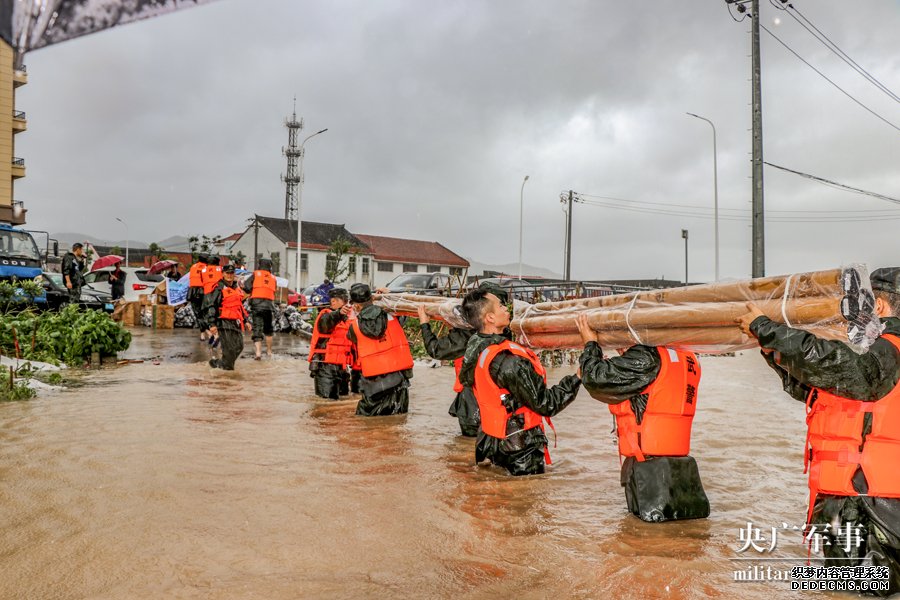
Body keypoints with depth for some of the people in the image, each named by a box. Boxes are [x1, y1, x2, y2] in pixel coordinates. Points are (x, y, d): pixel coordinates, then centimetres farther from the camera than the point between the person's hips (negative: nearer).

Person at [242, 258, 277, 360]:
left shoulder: (255, 274, 5)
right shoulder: (273, 278, 14)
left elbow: (247, 287, -4)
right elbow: (274, 291, 12)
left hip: (257, 304, -2)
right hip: (269, 304, 2)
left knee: (257, 329, -2)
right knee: (268, 330, 18)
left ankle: (258, 352, -16)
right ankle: (269, 351, 26)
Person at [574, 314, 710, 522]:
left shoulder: (644, 358, -15)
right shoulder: (688, 359, 10)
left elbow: (597, 378, -13)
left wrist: (591, 345, 3)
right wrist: (626, 355, 21)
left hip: (650, 466, -8)